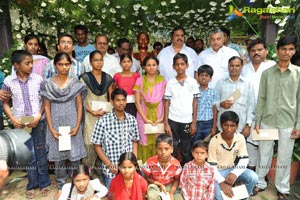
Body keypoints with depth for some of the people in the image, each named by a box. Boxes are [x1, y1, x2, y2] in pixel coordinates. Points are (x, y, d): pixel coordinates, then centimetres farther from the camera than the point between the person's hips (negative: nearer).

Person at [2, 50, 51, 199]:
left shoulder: (38, 79, -6)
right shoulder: (8, 81, -4)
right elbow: (5, 102, 6)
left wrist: (39, 116, -10)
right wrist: (12, 118, -7)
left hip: (38, 122, 0)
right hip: (21, 123, 0)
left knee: (41, 154, 10)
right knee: (29, 156, 9)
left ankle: (44, 183, 27)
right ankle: (32, 185, 29)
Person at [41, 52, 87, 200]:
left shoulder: (75, 83, 0)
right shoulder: (48, 84, 1)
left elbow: (79, 105, 0)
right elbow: (47, 107, 2)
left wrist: (77, 126, -8)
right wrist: (51, 128, -5)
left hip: (72, 124, -1)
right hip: (56, 125, 1)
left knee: (75, 156, 5)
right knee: (58, 157, 9)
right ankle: (60, 187, 25)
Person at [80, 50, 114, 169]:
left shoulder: (108, 78, 10)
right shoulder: (85, 78, 0)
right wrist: (93, 112, -13)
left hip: (106, 114, 3)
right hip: (90, 114, -3)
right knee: (90, 143, -5)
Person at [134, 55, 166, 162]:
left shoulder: (162, 80, 5)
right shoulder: (140, 80, 2)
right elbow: (137, 102, -2)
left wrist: (162, 117, -7)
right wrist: (145, 119, -9)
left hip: (158, 117, 1)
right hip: (144, 116, -1)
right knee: (145, 144, 2)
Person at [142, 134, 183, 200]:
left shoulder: (176, 163, -20)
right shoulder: (150, 162, -24)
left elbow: (177, 179, -4)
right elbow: (146, 177, -8)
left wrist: (171, 193, -17)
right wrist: (160, 184, -16)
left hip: (170, 186, 2)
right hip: (155, 185, -2)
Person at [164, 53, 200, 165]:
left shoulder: (193, 82, 1)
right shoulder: (170, 82, 2)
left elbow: (195, 103, 3)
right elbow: (166, 103, 2)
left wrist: (194, 123, -1)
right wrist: (166, 123, -3)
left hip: (187, 121, 0)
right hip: (173, 121, 0)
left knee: (186, 151, 10)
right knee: (172, 150, 7)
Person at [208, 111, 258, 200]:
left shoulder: (240, 138, -12)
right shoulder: (214, 141, -23)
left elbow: (244, 160, -8)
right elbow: (211, 166, -19)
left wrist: (235, 173, -26)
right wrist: (222, 182, -31)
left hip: (233, 169, 4)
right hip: (218, 171, -4)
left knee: (253, 177, -20)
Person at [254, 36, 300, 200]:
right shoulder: (267, 73, 2)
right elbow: (261, 99, 4)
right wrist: (257, 122, 2)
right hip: (267, 121, 1)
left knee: (284, 158, 11)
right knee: (264, 155, 12)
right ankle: (260, 183, 30)